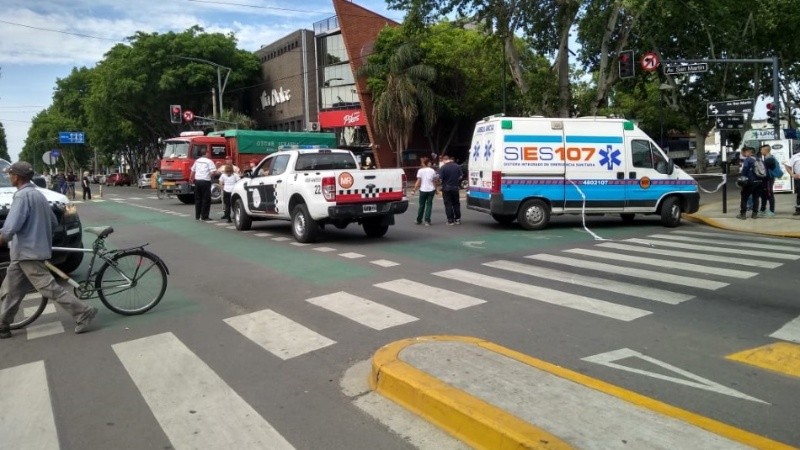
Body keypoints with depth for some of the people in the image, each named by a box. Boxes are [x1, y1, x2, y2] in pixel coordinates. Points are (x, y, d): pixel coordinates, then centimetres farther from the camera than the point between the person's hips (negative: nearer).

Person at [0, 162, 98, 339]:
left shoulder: (22, 195, -16)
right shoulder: (38, 194, 15)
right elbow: (53, 222, 20)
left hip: (27, 252, -10)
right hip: (27, 251, 10)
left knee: (49, 288, -9)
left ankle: (83, 312, -8)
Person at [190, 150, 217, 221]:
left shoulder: (197, 160, 14)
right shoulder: (209, 161, -5)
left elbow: (193, 170, 20)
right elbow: (213, 172, -16)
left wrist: (191, 178, 31)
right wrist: (210, 176, 4)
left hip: (197, 181, 6)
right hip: (205, 181, -6)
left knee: (198, 199, 13)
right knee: (206, 199, 0)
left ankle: (197, 216, 16)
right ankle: (204, 216, -1)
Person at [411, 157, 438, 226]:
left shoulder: (420, 171, -4)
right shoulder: (432, 170, 2)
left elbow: (418, 182, -7)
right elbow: (434, 181, 5)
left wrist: (414, 189, -1)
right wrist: (435, 189, 16)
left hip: (423, 190, -1)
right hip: (431, 190, 1)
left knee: (421, 205, 11)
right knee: (429, 205, 4)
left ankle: (419, 220, 19)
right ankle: (427, 221, -1)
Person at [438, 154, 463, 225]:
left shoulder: (442, 168, -14)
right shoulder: (457, 166, 0)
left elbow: (440, 178, -15)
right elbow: (460, 177, 6)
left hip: (446, 189, -4)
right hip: (455, 188, 4)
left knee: (448, 205, 4)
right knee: (456, 204, 15)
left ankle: (450, 220, 3)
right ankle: (457, 219, 19)